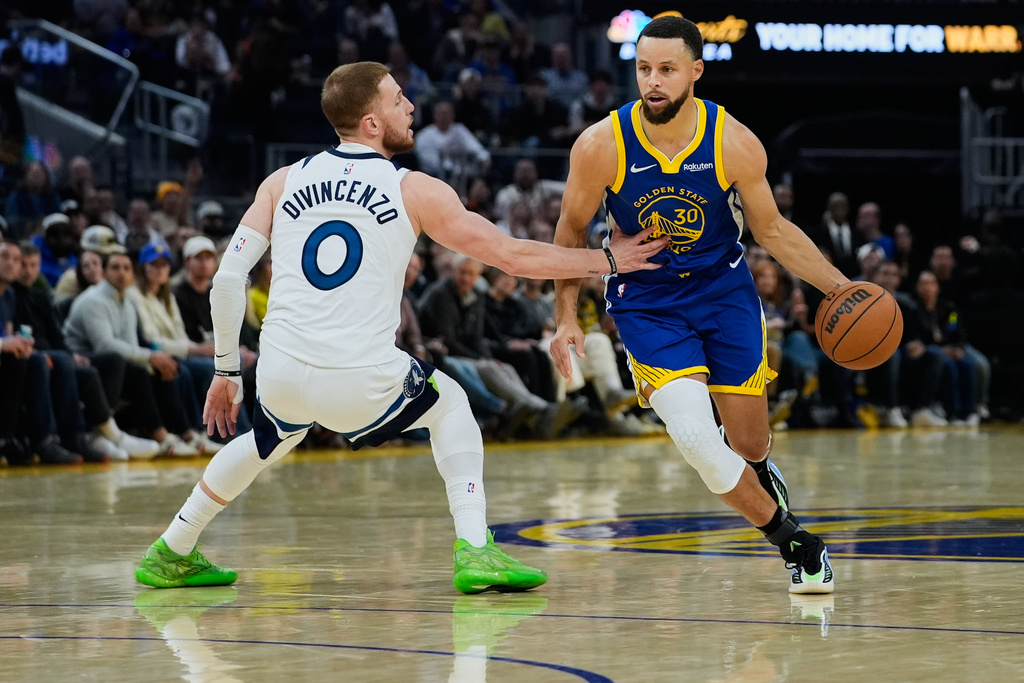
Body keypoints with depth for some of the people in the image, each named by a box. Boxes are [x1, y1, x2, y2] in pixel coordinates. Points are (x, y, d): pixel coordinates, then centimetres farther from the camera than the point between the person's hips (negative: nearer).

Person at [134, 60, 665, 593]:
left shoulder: (282, 182, 10)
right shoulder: (416, 191, 2)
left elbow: (227, 280, 5)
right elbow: (512, 256, 6)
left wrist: (226, 371, 16)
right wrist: (607, 260, 17)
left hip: (281, 375, 4)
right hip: (362, 383, -3)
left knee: (275, 437, 37)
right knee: (449, 405, 26)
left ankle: (171, 554, 41)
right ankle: (474, 548, 12)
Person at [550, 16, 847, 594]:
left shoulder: (735, 144, -16)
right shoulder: (601, 146, -19)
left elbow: (772, 230, 0)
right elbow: (573, 231, -2)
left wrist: (842, 288, -7)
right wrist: (567, 317, -6)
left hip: (726, 291, 2)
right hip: (646, 302, -1)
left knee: (751, 445, 7)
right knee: (696, 438, -20)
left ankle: (758, 477, 49)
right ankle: (795, 542, 1)